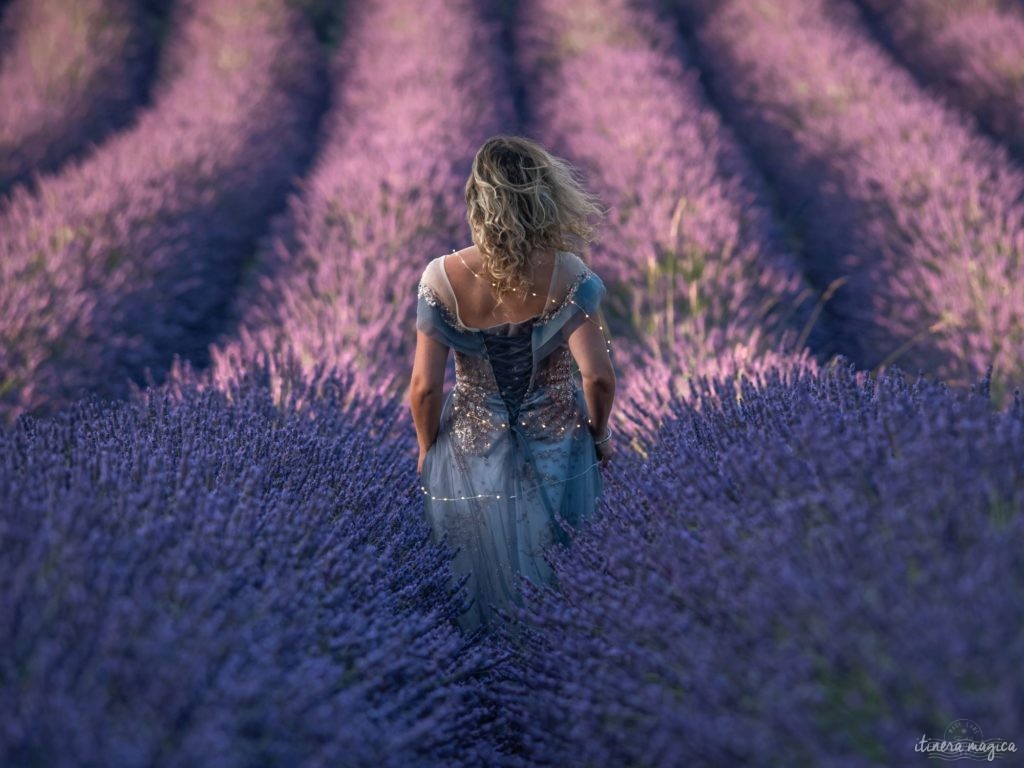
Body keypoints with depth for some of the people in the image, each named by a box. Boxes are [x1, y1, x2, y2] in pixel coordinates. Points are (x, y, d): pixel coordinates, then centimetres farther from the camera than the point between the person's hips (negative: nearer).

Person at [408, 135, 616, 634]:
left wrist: (427, 448, 4)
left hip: (472, 453, 0)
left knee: (484, 587, 22)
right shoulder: (567, 275, -21)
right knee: (558, 582, 24)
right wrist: (600, 433, 0)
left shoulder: (441, 279, -20)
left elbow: (425, 388, -15)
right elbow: (598, 377, -20)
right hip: (557, 452, 0)